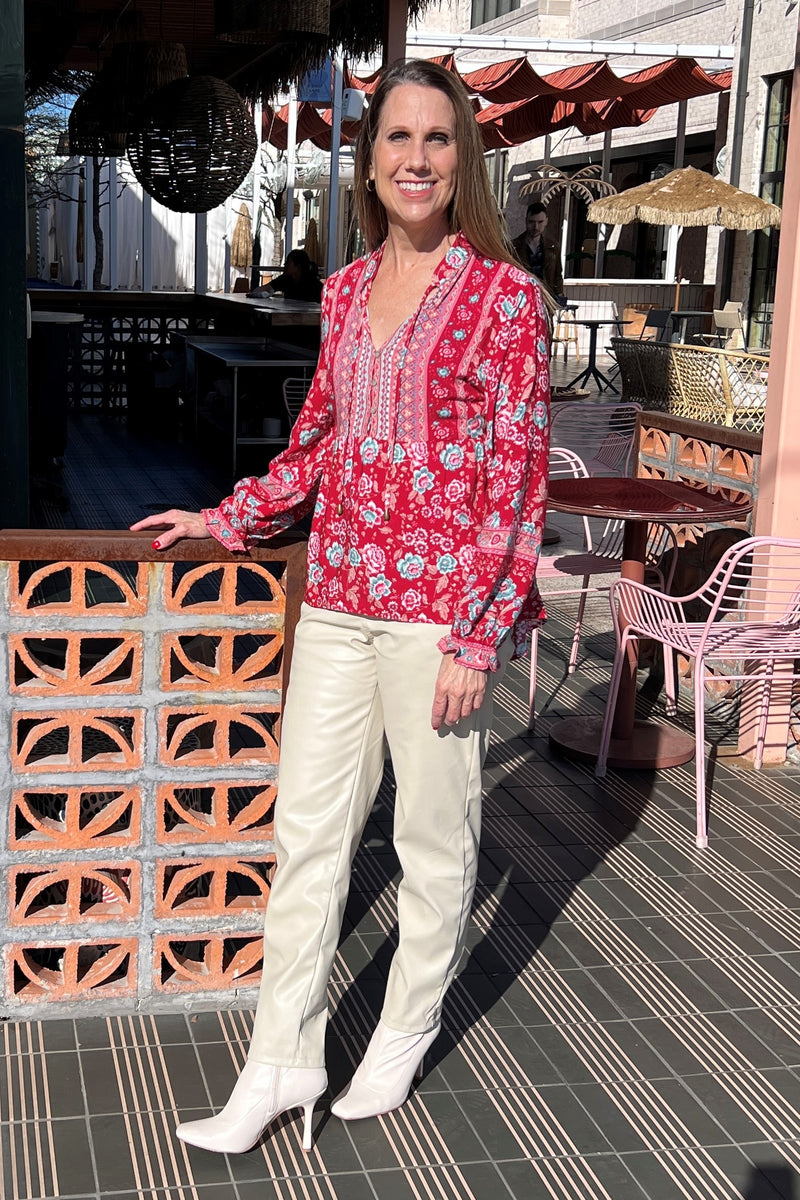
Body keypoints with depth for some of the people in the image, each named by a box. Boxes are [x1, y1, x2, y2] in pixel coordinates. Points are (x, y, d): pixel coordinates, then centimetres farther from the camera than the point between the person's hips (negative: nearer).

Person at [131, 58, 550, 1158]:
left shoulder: (503, 294, -7)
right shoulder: (347, 289, 10)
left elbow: (518, 475, -10)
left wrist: (476, 636, -14)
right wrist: (227, 519, 19)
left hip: (439, 607, -5)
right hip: (338, 600, 6)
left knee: (435, 838, 9)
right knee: (307, 828, 8)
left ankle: (407, 1032, 30)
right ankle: (283, 1061, 20)